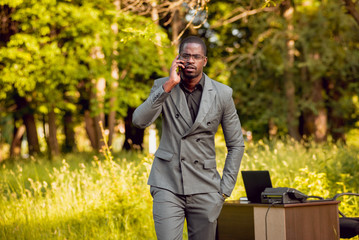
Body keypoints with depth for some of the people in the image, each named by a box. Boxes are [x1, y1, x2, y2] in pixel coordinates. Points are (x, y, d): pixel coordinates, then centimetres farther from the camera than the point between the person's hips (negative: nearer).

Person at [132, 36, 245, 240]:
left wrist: (225, 189, 1)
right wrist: (169, 85, -18)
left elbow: (236, 145, 6)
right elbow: (139, 121, -15)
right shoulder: (163, 87, 2)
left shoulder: (222, 94, 0)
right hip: (167, 184, -1)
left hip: (204, 187, 1)